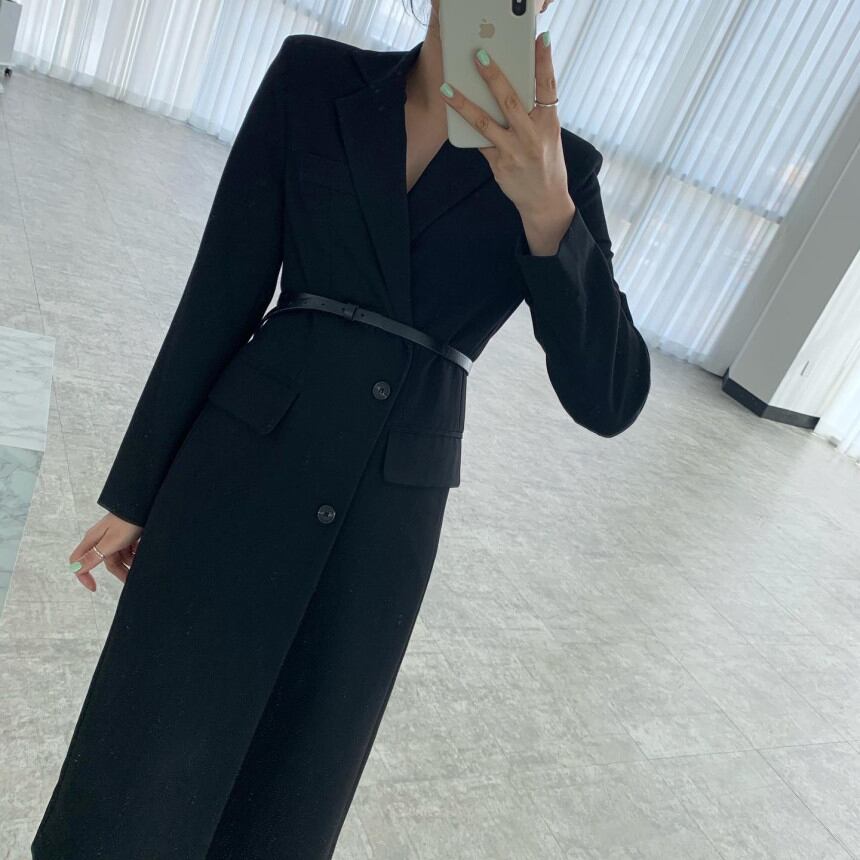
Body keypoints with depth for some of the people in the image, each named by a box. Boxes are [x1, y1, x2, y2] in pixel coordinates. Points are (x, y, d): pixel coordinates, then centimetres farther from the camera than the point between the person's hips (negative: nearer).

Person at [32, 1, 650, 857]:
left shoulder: (561, 167, 2)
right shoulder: (311, 78, 0)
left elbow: (607, 397, -9)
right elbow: (222, 293, 0)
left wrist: (547, 209, -23)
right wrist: (137, 491, 4)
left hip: (386, 521, 2)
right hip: (245, 473, -1)